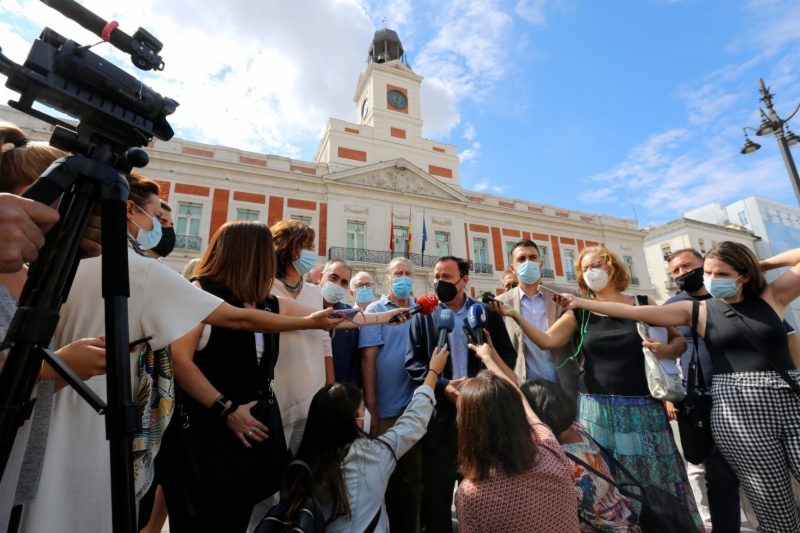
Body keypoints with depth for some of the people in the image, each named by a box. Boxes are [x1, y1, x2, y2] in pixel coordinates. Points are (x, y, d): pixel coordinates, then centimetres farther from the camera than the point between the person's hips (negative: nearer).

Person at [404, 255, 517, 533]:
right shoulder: (423, 315, 3)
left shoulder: (487, 312, 5)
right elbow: (413, 362, -3)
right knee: (436, 489, 11)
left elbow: (508, 354, 3)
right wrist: (442, 386, -18)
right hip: (441, 414, -1)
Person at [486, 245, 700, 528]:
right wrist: (515, 315, -18)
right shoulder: (580, 313, 2)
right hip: (599, 410, 0)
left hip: (643, 409, 0)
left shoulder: (643, 305, 3)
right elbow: (546, 341, -7)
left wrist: (667, 350, -12)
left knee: (655, 476, 12)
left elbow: (680, 339, 11)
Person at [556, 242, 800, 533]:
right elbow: (635, 311, -3)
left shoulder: (772, 297, 7)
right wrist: (581, 303, -8)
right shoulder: (696, 310, 3)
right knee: (775, 509, 1)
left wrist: (763, 264, 6)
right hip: (738, 411, -1)